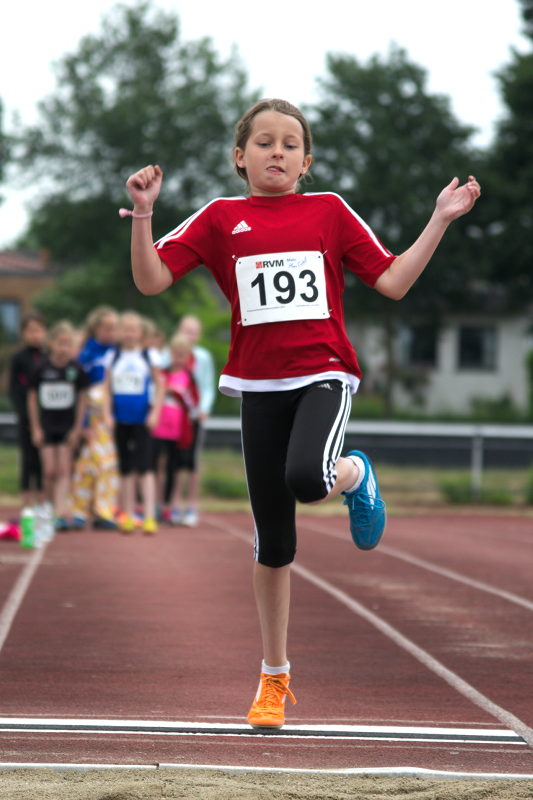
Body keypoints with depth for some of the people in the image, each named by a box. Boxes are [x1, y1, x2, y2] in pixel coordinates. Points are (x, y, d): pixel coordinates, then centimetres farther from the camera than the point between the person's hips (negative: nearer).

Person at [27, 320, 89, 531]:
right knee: (50, 471, 1)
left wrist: (77, 428, -1)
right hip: (46, 426, 0)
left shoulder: (76, 369, -5)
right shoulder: (42, 369, -5)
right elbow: (32, 398, 3)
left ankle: (60, 514, -11)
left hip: (67, 426, 0)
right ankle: (49, 511, 17)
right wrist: (35, 428, 1)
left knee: (64, 470, -5)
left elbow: (83, 399, 2)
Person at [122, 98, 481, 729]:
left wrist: (440, 220, 0)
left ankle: (354, 475, 6)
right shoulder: (220, 219, 7)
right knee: (273, 541, 4)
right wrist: (143, 213, -12)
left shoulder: (329, 212, 7)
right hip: (259, 386, 1)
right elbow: (151, 280, 0)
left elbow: (392, 282, 5)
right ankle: (274, 677, 20)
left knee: (306, 480, -33)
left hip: (323, 374, -1)